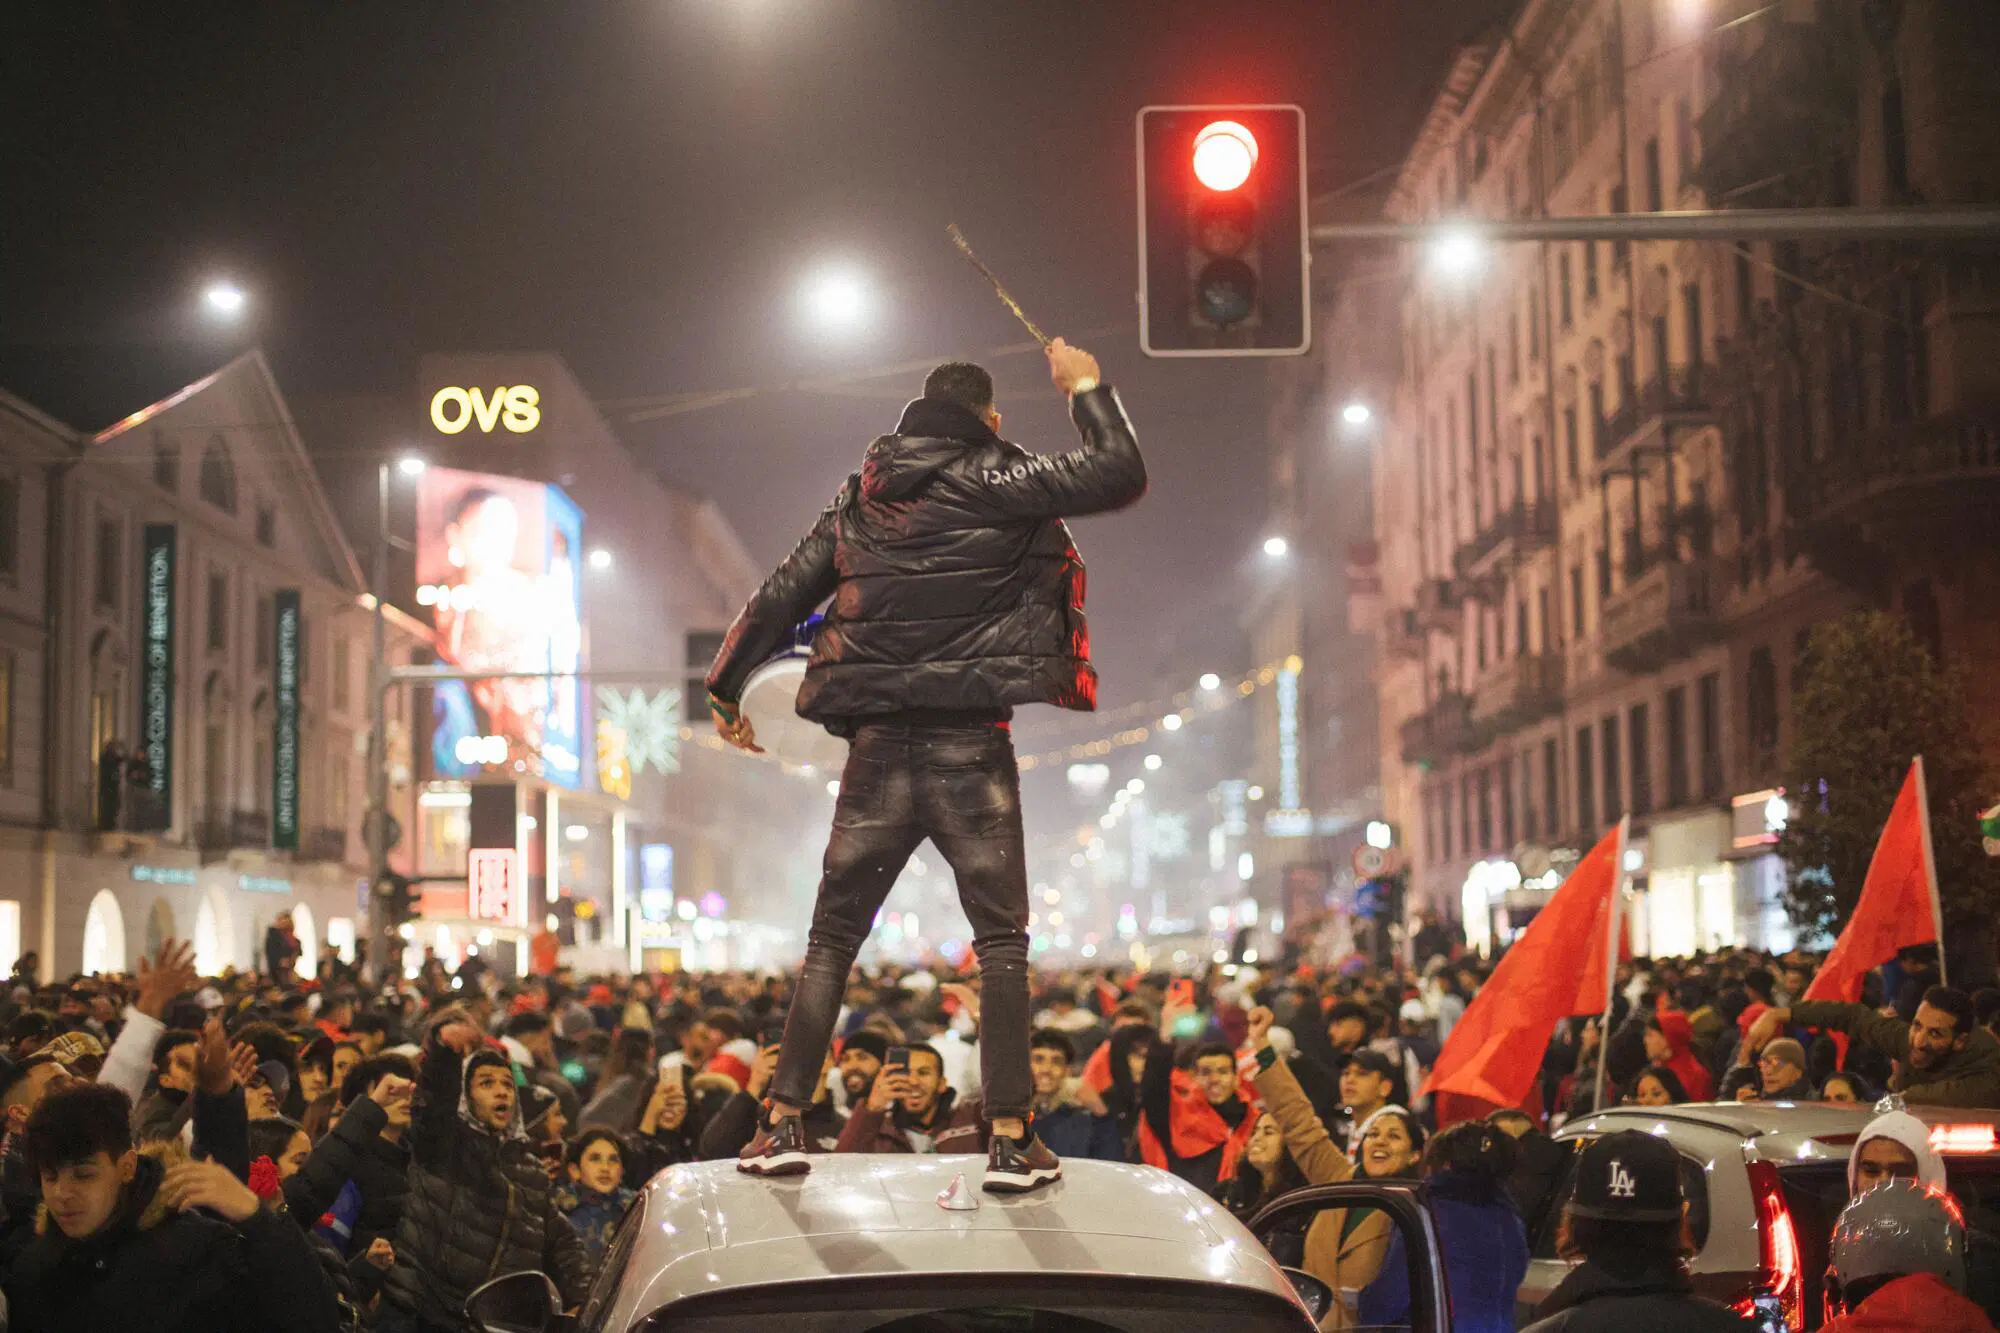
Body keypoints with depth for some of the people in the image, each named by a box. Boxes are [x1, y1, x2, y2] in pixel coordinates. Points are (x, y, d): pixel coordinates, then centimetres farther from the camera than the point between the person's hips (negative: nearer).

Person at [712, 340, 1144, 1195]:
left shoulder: (858, 499, 11)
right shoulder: (995, 484, -4)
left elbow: (781, 597, 16)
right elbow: (1120, 476, -7)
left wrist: (727, 688, 29)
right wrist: (1086, 389, 10)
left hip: (878, 747, 4)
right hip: (971, 748, -4)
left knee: (831, 937, 11)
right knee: (1001, 941, 3)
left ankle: (783, 1126, 10)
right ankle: (1011, 1140, 0)